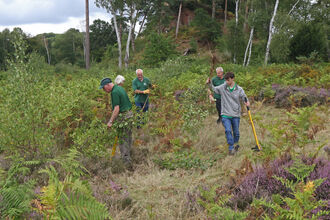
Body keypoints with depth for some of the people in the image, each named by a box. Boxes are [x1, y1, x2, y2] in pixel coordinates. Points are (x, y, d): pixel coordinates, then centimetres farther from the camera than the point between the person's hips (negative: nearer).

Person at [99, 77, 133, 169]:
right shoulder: (120, 88, 12)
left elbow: (116, 108, -22)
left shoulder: (114, 92, -17)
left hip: (123, 116, -9)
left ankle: (127, 161, -2)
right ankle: (128, 153, 35)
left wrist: (111, 121, -20)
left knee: (123, 139, -3)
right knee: (128, 136, 20)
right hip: (129, 113, 9)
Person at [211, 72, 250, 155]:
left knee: (236, 132, 8)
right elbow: (214, 89, 9)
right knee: (228, 130, -17)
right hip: (225, 115, -1)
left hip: (235, 115, 1)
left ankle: (235, 144, 35)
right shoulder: (223, 87, 0)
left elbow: (244, 98, 0)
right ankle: (231, 148, -10)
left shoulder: (239, 89, -1)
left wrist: (247, 102, -22)